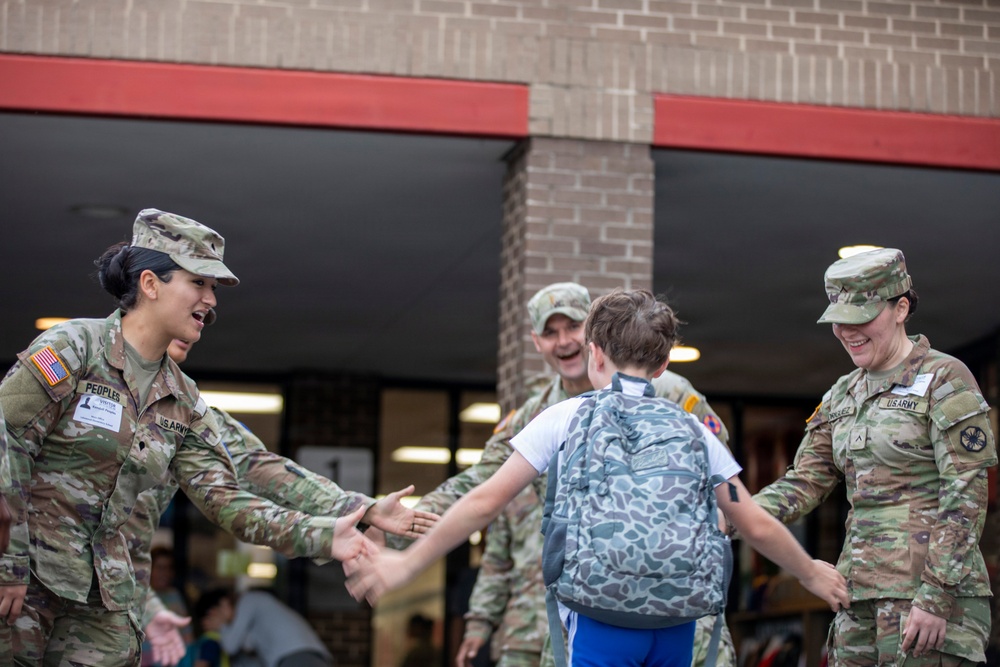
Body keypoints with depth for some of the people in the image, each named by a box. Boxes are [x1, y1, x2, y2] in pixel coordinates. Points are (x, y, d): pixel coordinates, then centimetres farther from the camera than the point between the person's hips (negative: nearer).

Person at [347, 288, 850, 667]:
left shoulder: (566, 419, 2)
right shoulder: (693, 431, 10)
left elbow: (485, 502, 1)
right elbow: (757, 526, 12)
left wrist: (408, 563, 8)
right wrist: (811, 574, 29)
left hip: (601, 617, -4)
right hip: (675, 620, 4)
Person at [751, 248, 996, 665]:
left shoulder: (945, 379, -5)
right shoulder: (843, 395, 17)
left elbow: (966, 494, -11)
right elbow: (804, 484, 14)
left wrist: (936, 597, -18)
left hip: (929, 584, -7)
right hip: (863, 591, 7)